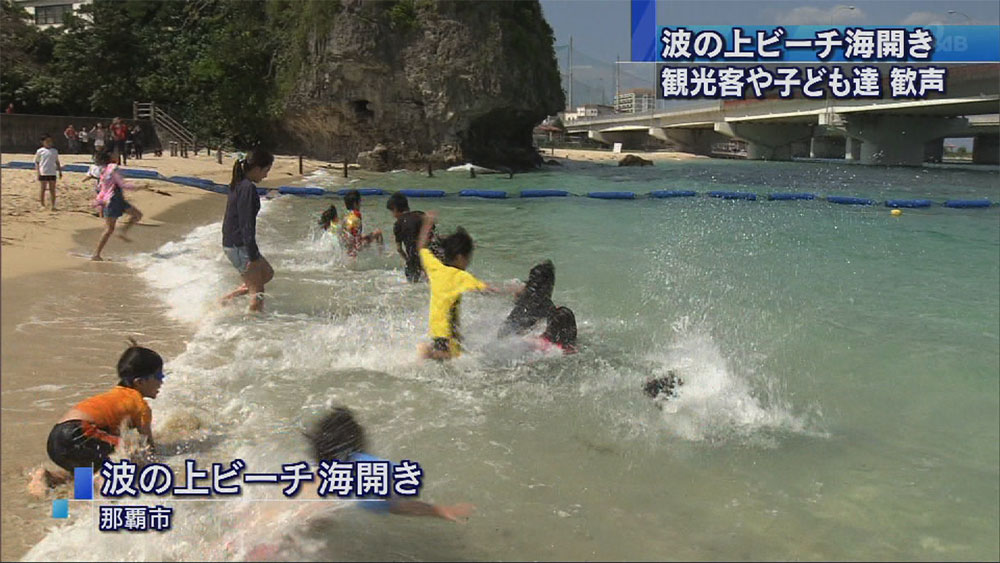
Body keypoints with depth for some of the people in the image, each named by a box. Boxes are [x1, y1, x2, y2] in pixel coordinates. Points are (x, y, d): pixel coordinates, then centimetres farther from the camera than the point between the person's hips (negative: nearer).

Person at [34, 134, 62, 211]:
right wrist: (37, 172, -6)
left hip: (52, 173, 2)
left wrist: (60, 171, 10)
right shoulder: (40, 151, 1)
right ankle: (42, 205, 8)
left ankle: (53, 205, 7)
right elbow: (37, 162, 3)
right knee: (43, 189, 2)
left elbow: (57, 162, 15)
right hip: (43, 173, -2)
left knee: (52, 190, 3)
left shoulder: (55, 151, 9)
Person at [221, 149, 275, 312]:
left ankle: (226, 299, 22)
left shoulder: (238, 185, 11)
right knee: (257, 292, -1)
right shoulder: (248, 188, -20)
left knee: (267, 273, 22)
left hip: (231, 243, 10)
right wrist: (253, 256, -19)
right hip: (239, 246, -10)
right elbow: (247, 225, -22)